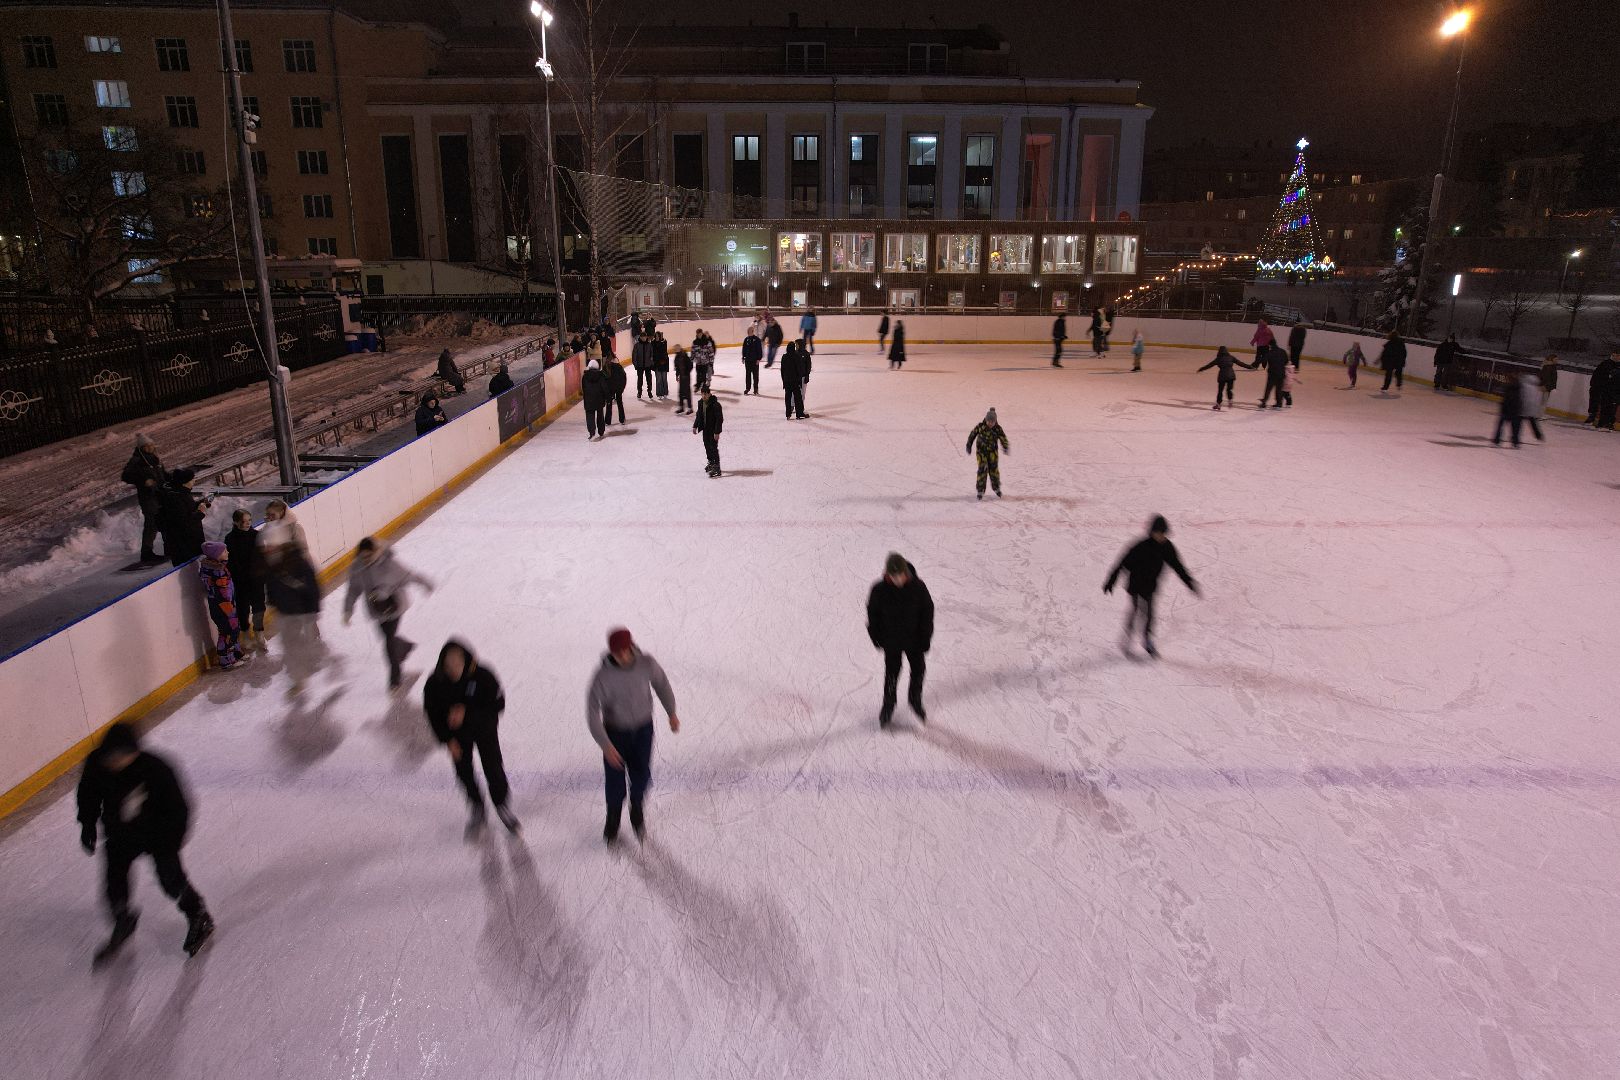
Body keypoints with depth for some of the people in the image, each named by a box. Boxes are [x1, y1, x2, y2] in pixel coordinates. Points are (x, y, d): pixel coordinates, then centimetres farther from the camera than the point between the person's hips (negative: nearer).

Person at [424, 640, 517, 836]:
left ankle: (501, 805, 30)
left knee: (494, 769, 2)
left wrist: (466, 712, -30)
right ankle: (477, 808, 36)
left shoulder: (482, 676, -27)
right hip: (457, 734, 2)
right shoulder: (435, 684, -21)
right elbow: (432, 713, -7)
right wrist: (448, 740, -12)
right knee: (464, 771, 9)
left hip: (485, 730, -2)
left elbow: (498, 704, -20)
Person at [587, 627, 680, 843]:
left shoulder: (646, 664, -22)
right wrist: (606, 745, -31)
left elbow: (661, 684, -1)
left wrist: (672, 713, 9)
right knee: (615, 780, 8)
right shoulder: (603, 676, -28)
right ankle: (613, 819, 38)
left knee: (641, 776, 14)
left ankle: (637, 813, 44)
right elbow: (592, 713, -24)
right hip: (615, 732, -2)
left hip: (643, 729, 2)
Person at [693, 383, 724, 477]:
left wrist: (717, 432, -23)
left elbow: (719, 419, -20)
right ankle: (711, 463, 35)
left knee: (713, 447, -8)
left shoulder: (715, 405, -21)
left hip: (713, 430, -8)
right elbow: (698, 415, 16)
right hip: (705, 429, 8)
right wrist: (695, 426, 14)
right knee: (707, 446, 17)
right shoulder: (700, 403, 2)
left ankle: (717, 468, -6)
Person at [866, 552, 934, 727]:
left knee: (918, 670, 18)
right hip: (891, 642, -1)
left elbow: (927, 613, -8)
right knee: (891, 674, 12)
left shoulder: (918, 587, -20)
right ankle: (888, 706, 35)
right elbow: (873, 615, -6)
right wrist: (877, 638, -2)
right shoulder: (880, 590, -21)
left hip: (914, 640, 1)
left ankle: (915, 699, 44)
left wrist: (925, 639, -6)